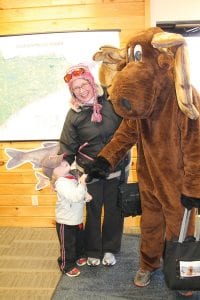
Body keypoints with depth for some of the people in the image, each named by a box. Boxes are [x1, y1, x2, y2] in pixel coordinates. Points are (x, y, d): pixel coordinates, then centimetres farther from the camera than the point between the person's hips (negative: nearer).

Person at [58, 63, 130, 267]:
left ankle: (110, 249, 35)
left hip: (117, 168, 1)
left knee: (114, 210, 13)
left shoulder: (111, 101, -9)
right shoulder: (74, 114, -9)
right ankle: (93, 251, 34)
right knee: (93, 211, 12)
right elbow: (67, 147, -4)